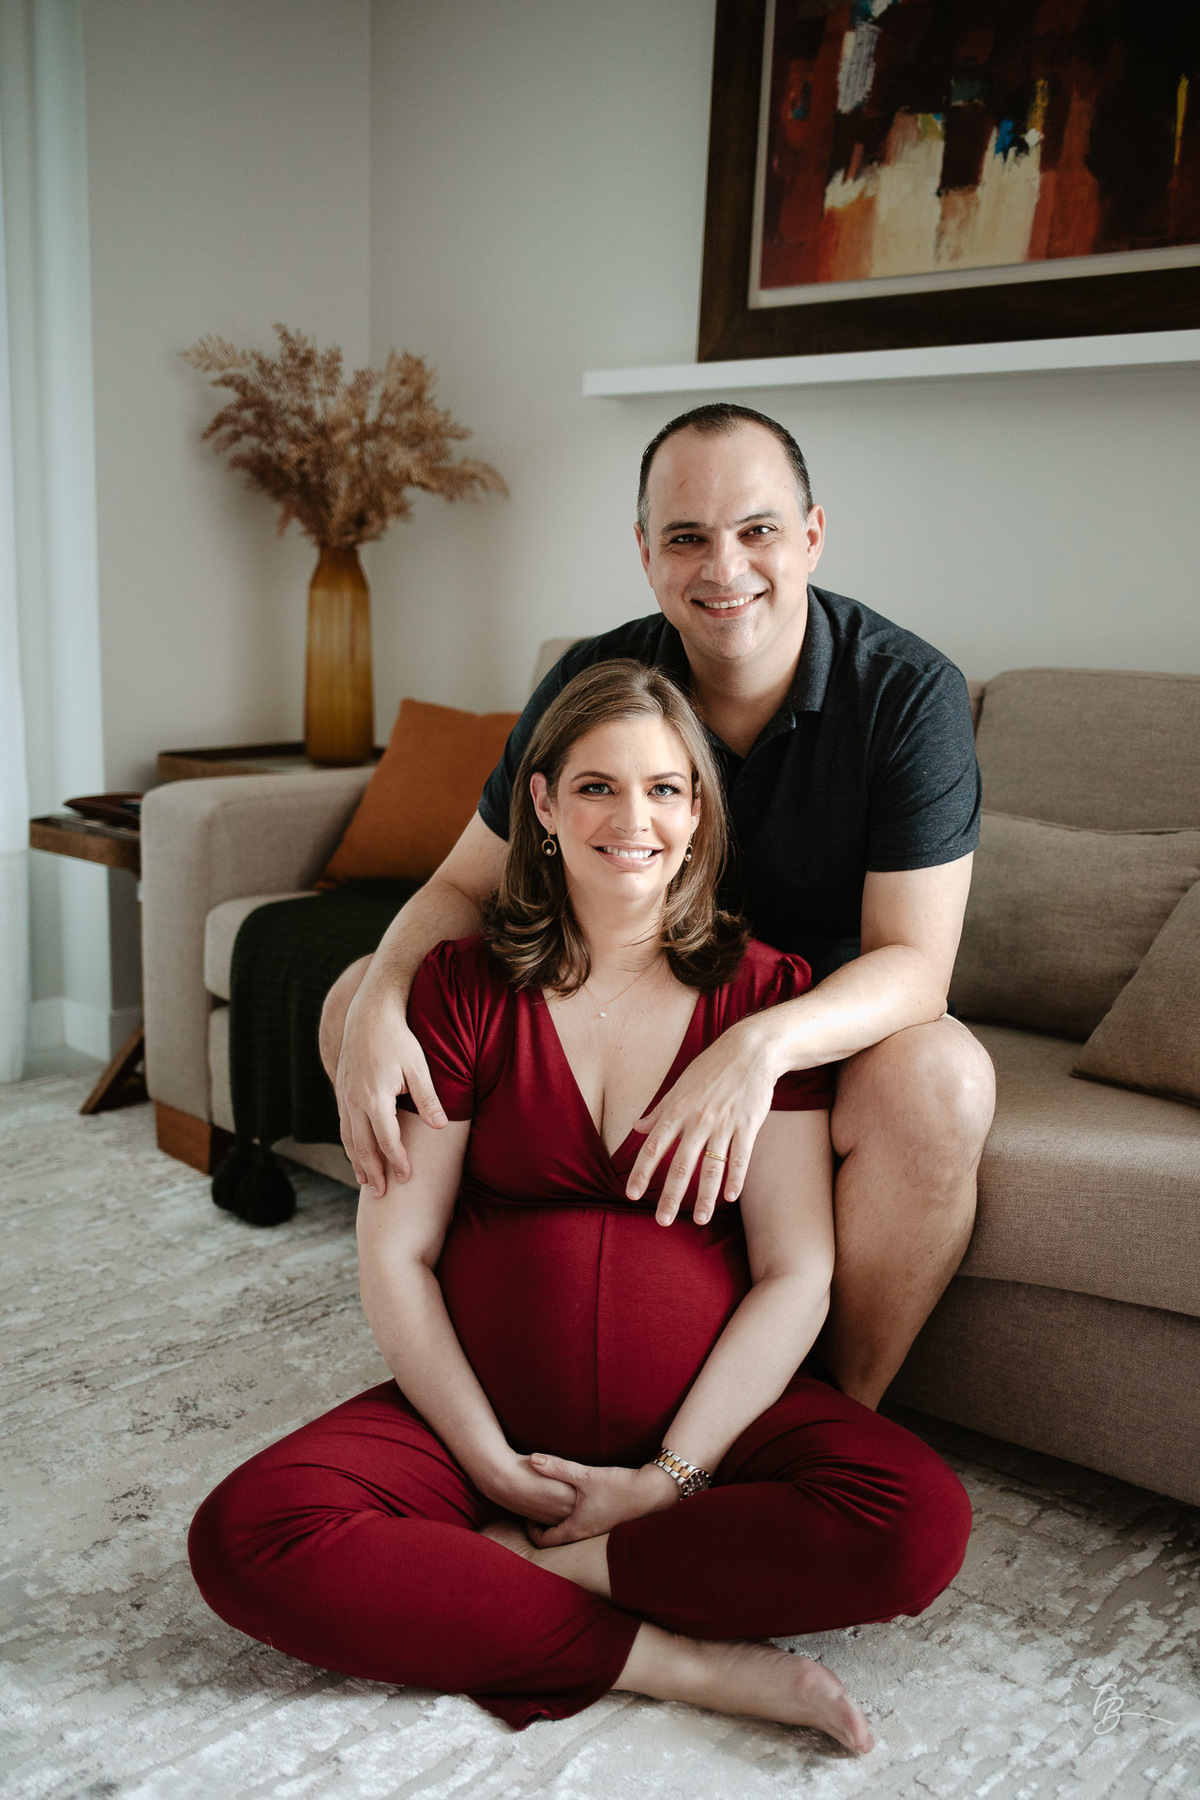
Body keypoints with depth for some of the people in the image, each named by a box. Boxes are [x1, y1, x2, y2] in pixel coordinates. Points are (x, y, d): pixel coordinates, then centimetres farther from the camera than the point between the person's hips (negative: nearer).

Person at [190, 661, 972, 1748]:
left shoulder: (767, 993, -3)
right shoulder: (465, 986, -1)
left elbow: (797, 1272, -6)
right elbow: (395, 1254, -3)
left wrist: (669, 1477, -13)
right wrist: (492, 1465, -10)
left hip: (713, 1416, 0)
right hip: (485, 1413, 1)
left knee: (920, 1524, -27)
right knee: (248, 1539, -24)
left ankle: (505, 1570, -14)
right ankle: (687, 1662, -18)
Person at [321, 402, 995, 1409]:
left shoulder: (909, 692, -19)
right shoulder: (595, 684, -10)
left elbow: (914, 961, -24)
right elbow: (465, 885, -5)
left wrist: (764, 1043, -45)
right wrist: (382, 1003, -28)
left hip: (831, 1027, -2)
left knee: (939, 1082, -37)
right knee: (359, 997, -10)